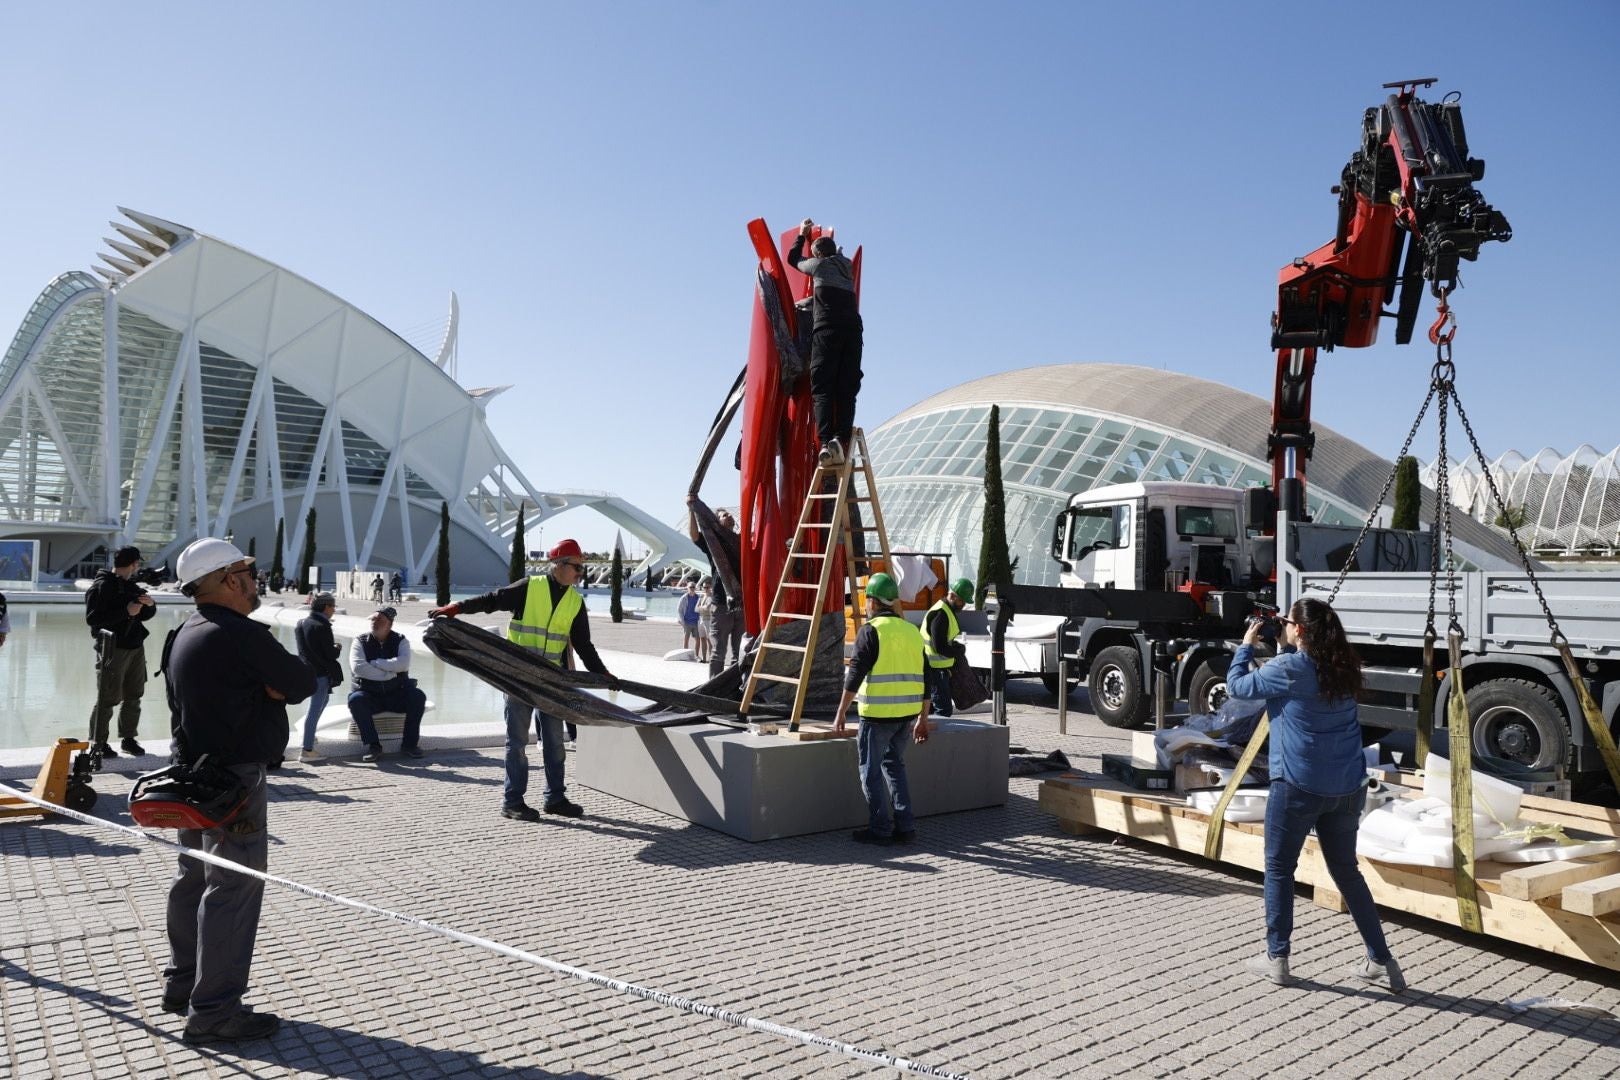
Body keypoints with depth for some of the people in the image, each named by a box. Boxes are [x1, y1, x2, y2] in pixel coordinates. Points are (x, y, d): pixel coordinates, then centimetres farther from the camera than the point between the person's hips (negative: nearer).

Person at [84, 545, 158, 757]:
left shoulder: (130, 585, 16)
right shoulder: (102, 586, -8)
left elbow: (145, 616, 20)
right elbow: (92, 618, -18)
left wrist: (150, 604, -1)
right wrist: (125, 611, -21)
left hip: (135, 647, 8)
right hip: (113, 648, -8)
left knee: (133, 696, 12)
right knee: (108, 698, -4)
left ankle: (128, 738, 23)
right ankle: (97, 744, 4)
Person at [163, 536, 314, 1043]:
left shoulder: (187, 634, 11)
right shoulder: (244, 636, -20)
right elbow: (303, 684, -14)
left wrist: (266, 687, -4)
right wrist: (275, 685, 2)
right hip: (234, 778, -10)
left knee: (194, 878, 20)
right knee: (235, 888, -5)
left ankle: (182, 983, 33)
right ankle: (213, 1010, 0)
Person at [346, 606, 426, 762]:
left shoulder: (400, 641, 4)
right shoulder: (361, 641, 3)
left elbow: (403, 664, -16)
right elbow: (357, 667, -15)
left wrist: (374, 663, -16)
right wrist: (388, 673, -15)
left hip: (397, 695, 1)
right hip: (370, 695, 0)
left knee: (418, 696, -26)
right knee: (355, 699, -32)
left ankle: (409, 743, -15)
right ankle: (373, 745, -24)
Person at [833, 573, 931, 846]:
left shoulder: (871, 630, -7)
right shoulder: (912, 631, 13)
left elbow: (855, 675, -12)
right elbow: (923, 679, 15)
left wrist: (840, 714, -8)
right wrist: (923, 719, 21)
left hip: (878, 712, -6)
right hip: (908, 712, 6)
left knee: (871, 770, 5)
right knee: (895, 764, 19)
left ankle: (880, 829, 7)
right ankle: (904, 827, 15)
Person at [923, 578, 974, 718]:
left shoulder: (948, 611, 15)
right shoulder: (940, 614, -19)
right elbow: (940, 647, -23)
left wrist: (956, 646, 6)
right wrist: (959, 654, -10)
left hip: (941, 668, 10)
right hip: (935, 669, -10)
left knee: (942, 707, 15)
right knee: (943, 709, -10)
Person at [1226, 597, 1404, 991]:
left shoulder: (1288, 669, -15)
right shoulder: (1343, 669, 5)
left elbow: (1236, 686, -2)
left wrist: (1247, 644, 10)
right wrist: (1285, 648, 18)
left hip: (1298, 785, -6)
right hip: (1347, 787, 6)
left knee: (1279, 868, 9)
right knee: (1346, 870, 18)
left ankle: (1276, 958, 15)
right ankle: (1381, 962, 22)